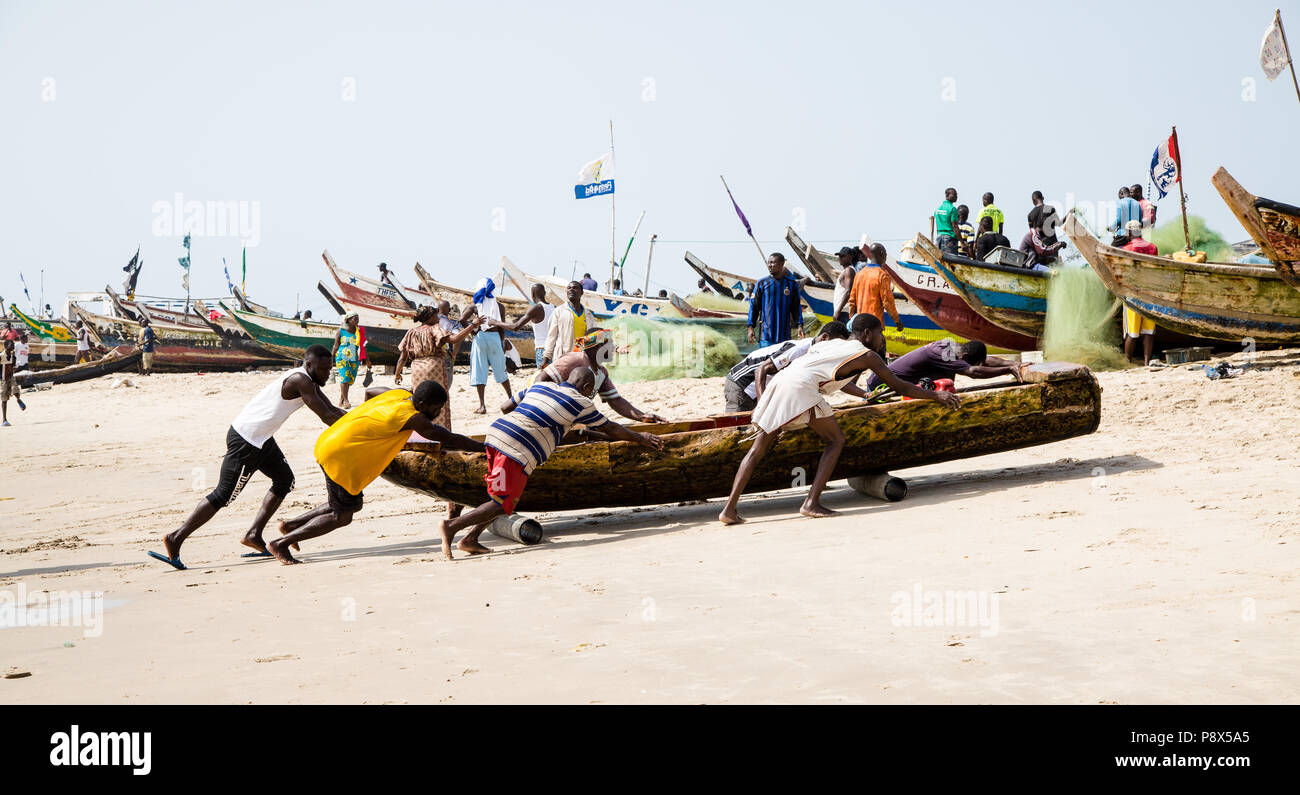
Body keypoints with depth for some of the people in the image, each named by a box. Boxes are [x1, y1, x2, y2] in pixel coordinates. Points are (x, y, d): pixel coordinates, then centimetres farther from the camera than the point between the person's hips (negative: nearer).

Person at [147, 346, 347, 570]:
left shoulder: (308, 381, 10)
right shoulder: (300, 381, -19)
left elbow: (331, 409, 19)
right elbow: (326, 416, -20)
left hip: (261, 439, 10)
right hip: (245, 440, -10)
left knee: (285, 479, 15)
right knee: (223, 495, -7)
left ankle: (254, 535, 16)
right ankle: (175, 538, -1)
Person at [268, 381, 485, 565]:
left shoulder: (400, 394, 5)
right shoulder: (413, 418, -19)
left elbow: (369, 392, 25)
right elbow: (450, 440, -14)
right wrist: (485, 447, -5)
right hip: (339, 455, -10)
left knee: (353, 504, 21)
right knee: (341, 517, 1)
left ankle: (291, 524, 27)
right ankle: (280, 543, 6)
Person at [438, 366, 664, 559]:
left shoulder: (538, 387, 25)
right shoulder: (580, 402, 9)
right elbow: (611, 429, 19)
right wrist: (641, 438, 34)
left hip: (495, 433, 8)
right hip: (517, 450, -8)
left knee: (501, 496, 18)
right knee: (503, 504, -6)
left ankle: (470, 539, 6)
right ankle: (452, 526, -19)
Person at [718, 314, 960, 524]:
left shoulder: (829, 344, 34)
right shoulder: (866, 355, 14)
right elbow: (899, 386, 17)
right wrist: (936, 396, 27)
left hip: (778, 382, 7)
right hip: (800, 388, -7)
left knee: (759, 448, 8)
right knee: (836, 440, 8)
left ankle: (729, 508, -1)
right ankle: (812, 502, -3)